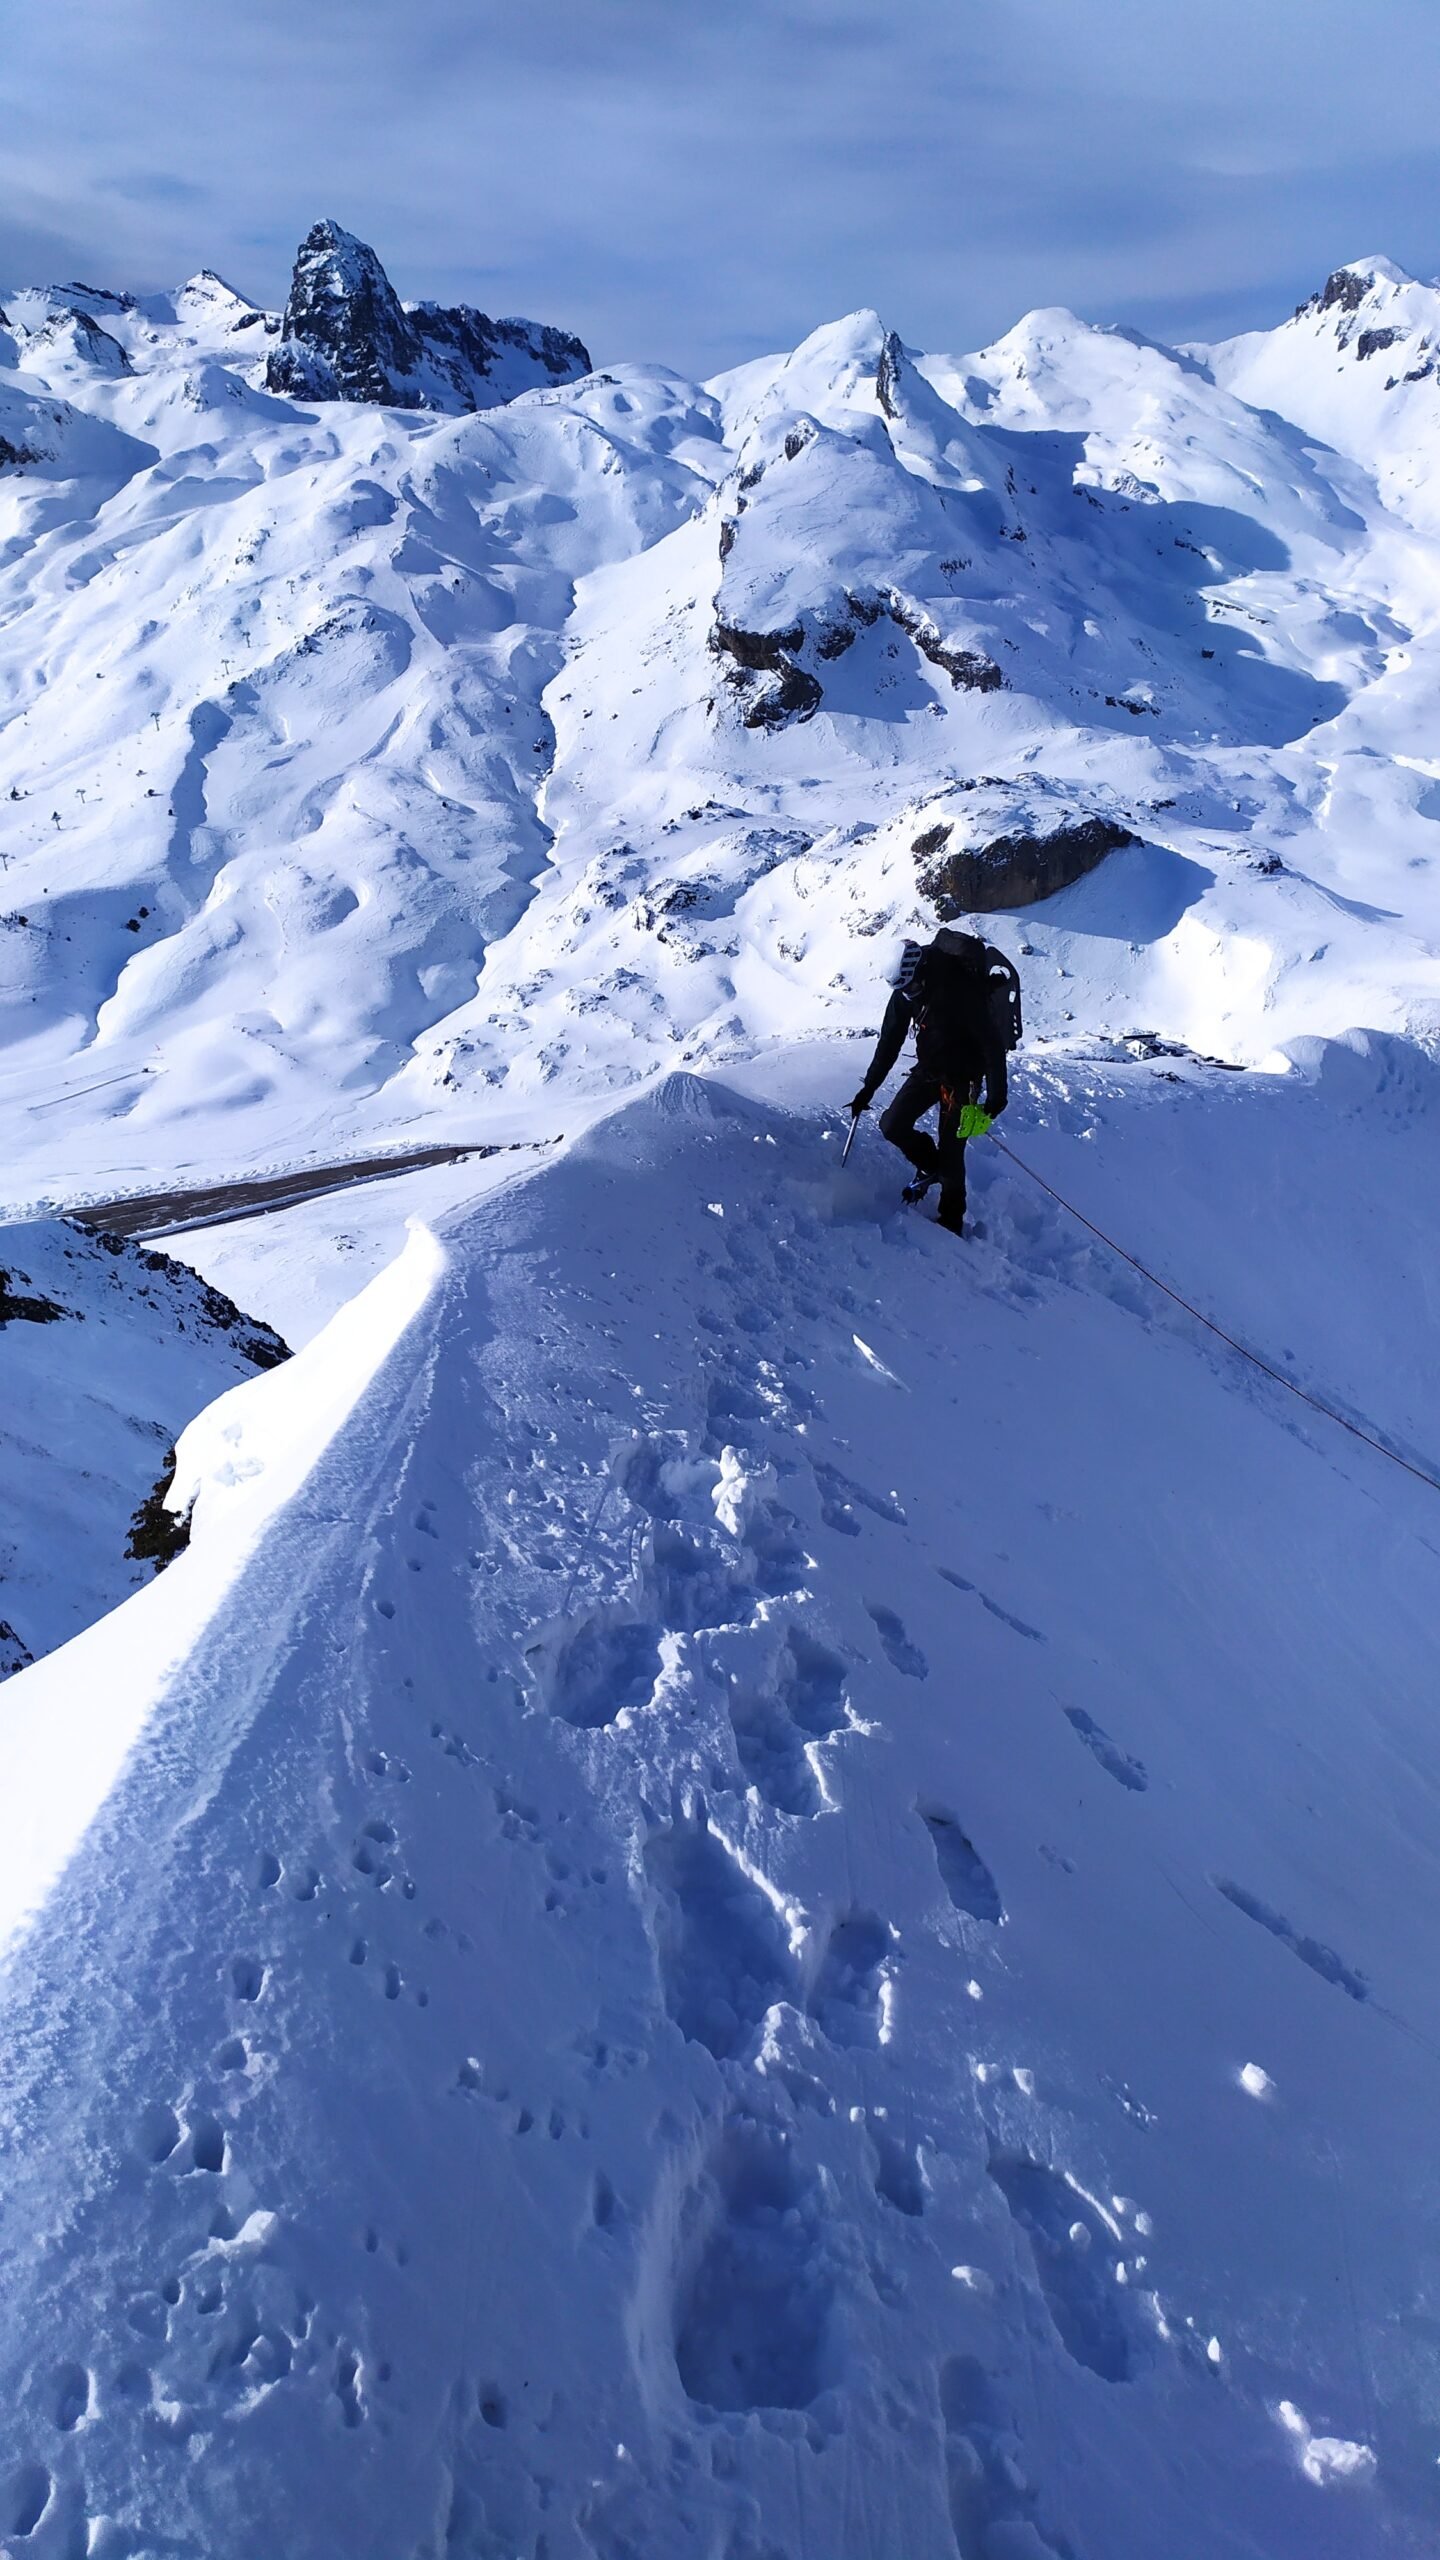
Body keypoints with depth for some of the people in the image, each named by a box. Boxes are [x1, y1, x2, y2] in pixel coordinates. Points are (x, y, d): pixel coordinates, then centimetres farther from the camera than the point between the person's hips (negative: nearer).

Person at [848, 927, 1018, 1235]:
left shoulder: (963, 993, -28)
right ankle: (929, 1166, 25)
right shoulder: (906, 991, -8)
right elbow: (889, 1041, 2)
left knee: (950, 1150, -6)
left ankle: (952, 1221, 11)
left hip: (962, 1076, -6)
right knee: (892, 1125, -3)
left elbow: (994, 1045, -24)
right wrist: (868, 1089, 1)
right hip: (928, 1069, 6)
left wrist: (997, 1095, -26)